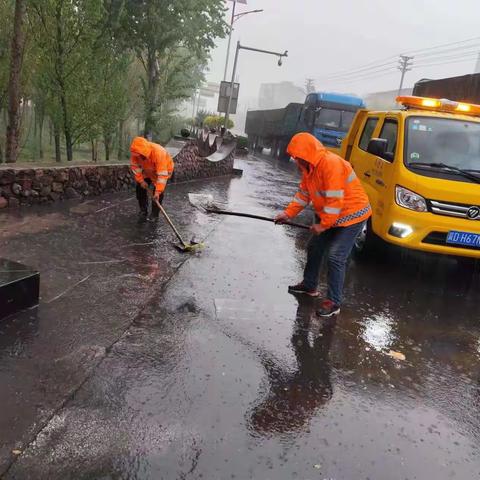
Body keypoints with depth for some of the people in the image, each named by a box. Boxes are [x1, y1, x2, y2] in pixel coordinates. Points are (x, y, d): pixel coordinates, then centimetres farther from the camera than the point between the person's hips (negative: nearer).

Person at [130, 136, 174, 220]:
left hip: (164, 170, -5)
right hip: (148, 171, 6)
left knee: (158, 194, -14)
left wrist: (158, 191, -45)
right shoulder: (136, 152, -27)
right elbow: (135, 166, -13)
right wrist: (141, 180, -20)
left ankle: (154, 215, 2)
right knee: (140, 188, 1)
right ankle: (143, 211, 17)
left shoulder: (159, 153, -42)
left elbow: (162, 174, -43)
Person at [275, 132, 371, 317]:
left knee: (336, 258, -12)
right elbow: (303, 193, 8)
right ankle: (309, 285, 34)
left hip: (351, 215, -10)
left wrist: (323, 225, -21)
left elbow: (335, 200, -28)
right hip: (328, 216, 10)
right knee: (314, 248, 16)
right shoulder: (309, 167, 2)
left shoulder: (332, 164, -28)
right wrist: (288, 213, -1)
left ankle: (334, 302, -3)